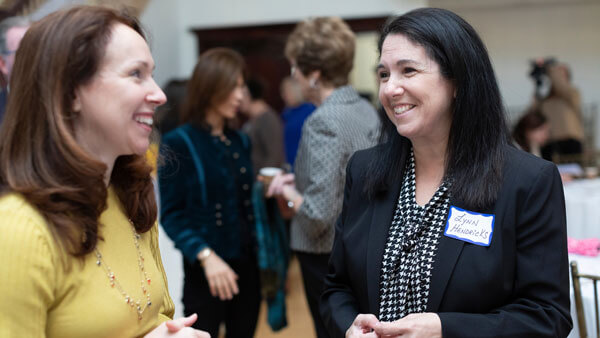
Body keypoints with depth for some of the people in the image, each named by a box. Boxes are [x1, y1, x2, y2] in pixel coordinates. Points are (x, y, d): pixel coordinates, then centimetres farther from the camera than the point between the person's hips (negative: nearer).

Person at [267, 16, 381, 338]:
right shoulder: (366, 110, 3)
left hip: (330, 255, -8)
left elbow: (318, 213, -26)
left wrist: (289, 193, -8)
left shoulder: (322, 122, -22)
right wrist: (300, 179, 9)